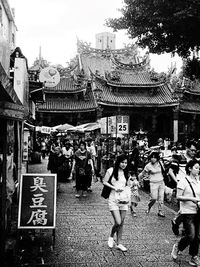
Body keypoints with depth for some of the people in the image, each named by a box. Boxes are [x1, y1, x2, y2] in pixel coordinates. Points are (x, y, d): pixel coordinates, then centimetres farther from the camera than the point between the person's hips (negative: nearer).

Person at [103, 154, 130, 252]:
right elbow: (104, 182, -4)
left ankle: (119, 243, 20)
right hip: (113, 199, -5)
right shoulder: (111, 170, -5)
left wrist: (128, 192, 0)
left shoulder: (126, 173, 10)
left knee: (121, 223, 7)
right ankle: (111, 237, 19)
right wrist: (114, 188, -13)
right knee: (118, 222, -11)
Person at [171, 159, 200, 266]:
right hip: (187, 212, -6)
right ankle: (177, 247, 18)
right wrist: (191, 199, -20)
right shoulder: (183, 181, -9)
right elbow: (178, 197, -11)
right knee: (190, 236, -10)